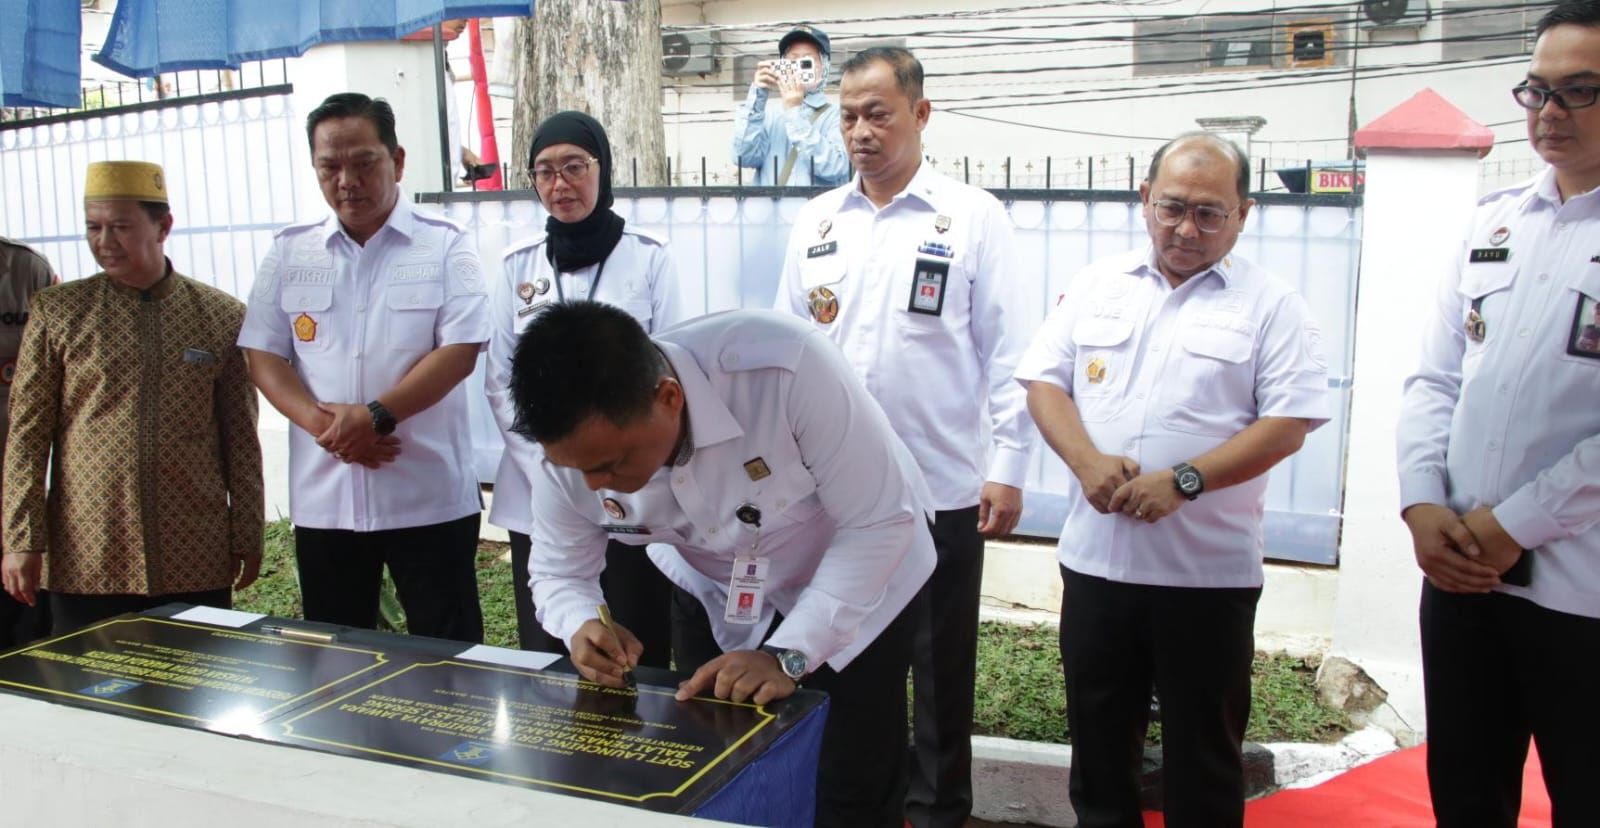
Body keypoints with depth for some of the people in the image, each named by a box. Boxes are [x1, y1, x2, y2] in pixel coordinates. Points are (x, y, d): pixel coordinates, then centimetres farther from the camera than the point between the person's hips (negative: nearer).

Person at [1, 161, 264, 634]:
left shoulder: (223, 316, 5)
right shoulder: (56, 312, 4)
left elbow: (242, 439, 7)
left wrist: (247, 539, 6)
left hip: (197, 561, 0)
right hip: (85, 559, 0)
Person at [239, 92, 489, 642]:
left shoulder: (444, 246, 0)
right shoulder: (289, 253, 10)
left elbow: (460, 350, -9)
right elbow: (263, 354, 6)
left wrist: (377, 415, -18)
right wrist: (320, 422, -11)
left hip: (428, 498, -3)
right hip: (322, 500, 4)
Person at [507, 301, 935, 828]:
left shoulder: (782, 368, -40)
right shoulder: (573, 444, -25)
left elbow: (880, 523, -31)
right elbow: (559, 573, -8)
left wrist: (788, 653, -37)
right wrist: (582, 625, -31)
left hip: (858, 579, -3)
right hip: (719, 599, 4)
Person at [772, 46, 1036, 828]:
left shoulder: (972, 215, -4)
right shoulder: (816, 219, 7)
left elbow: (1008, 351, -6)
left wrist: (1008, 467, -10)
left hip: (942, 486, -3)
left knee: (940, 664, 11)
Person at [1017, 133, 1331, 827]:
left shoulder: (1270, 305, -2)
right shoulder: (1097, 286, 8)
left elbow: (1287, 424, -9)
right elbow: (1044, 380, 6)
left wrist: (1183, 481, -20)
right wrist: (1087, 462, -12)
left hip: (1208, 570, -3)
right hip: (1095, 555, 3)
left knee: (1203, 756, 11)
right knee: (1098, 743, 16)